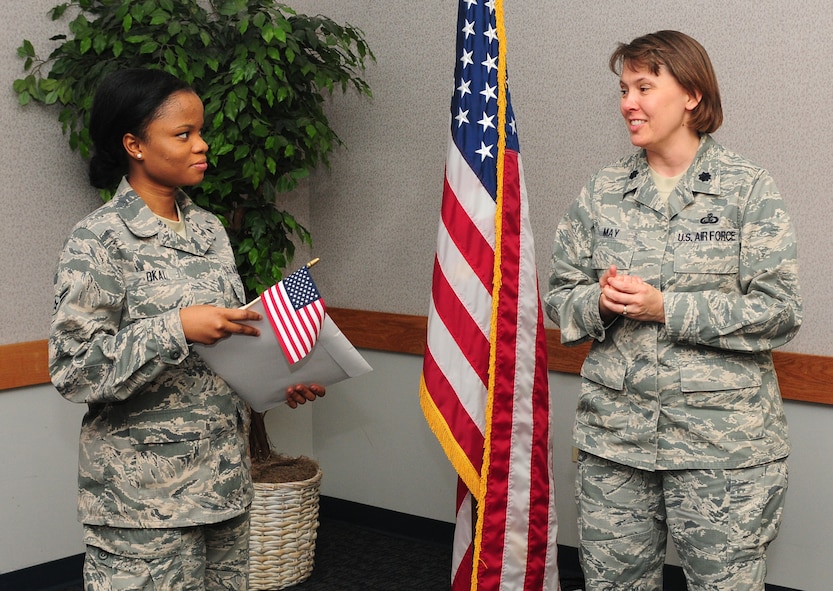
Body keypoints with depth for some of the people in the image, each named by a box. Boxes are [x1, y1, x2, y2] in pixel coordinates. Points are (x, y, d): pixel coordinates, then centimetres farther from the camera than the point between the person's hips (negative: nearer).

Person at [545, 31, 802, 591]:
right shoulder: (603, 191, 8)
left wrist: (666, 308, -17)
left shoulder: (749, 188, -3)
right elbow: (561, 295, 10)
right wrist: (600, 303, -13)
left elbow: (779, 310, -9)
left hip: (723, 439, -3)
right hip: (613, 433, 4)